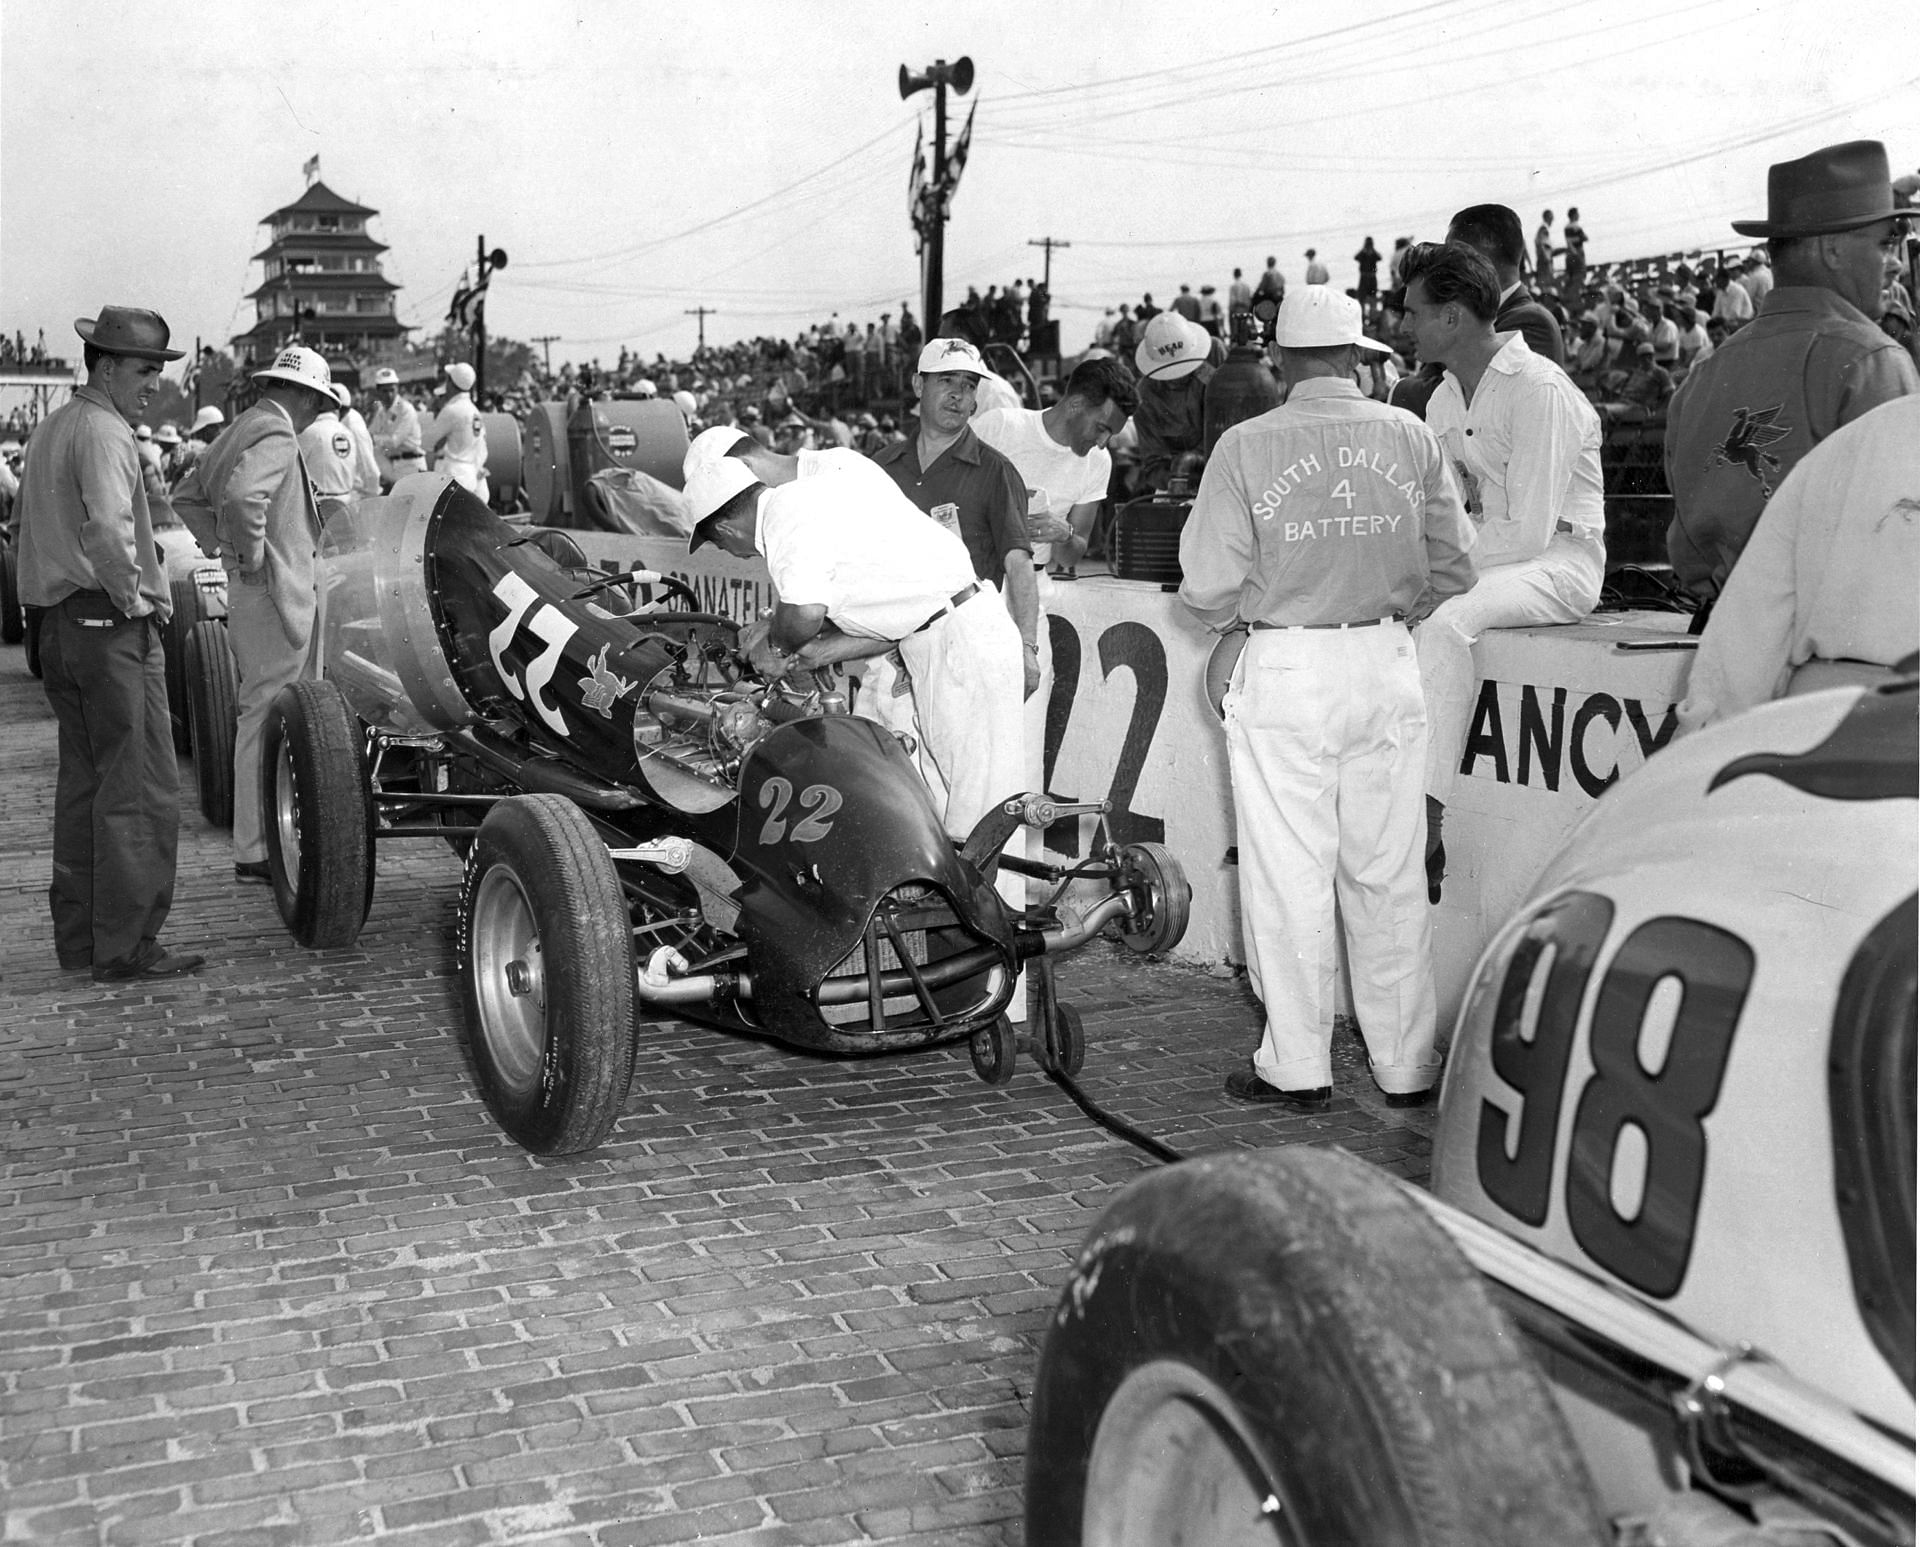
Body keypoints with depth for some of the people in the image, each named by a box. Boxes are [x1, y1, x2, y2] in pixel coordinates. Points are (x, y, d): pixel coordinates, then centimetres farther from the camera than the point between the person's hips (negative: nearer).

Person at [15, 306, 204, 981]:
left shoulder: (50, 430, 17)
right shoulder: (103, 431, -14)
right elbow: (108, 530, -29)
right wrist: (135, 596, -15)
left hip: (58, 619, 10)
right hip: (112, 626, -10)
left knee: (82, 781, 15)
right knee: (138, 788, -5)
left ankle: (78, 937, 21)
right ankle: (126, 945, -2)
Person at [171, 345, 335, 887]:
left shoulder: (241, 428, 16)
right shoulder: (277, 436, -14)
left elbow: (186, 496, 26)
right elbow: (243, 497, -34)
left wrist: (222, 546, 19)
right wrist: (252, 556, -20)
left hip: (249, 595, 10)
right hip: (274, 594, -10)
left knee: (268, 715, 17)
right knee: (266, 718, -5)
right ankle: (255, 852, 0)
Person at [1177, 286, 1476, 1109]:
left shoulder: (1245, 447, -7)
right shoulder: (1409, 437, 0)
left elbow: (1208, 586, -7)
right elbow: (1454, 566, 4)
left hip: (1285, 673, -3)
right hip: (1387, 669, 3)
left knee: (1290, 877, 6)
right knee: (1389, 874, 11)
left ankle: (1297, 1067, 14)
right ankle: (1405, 1064, 20)